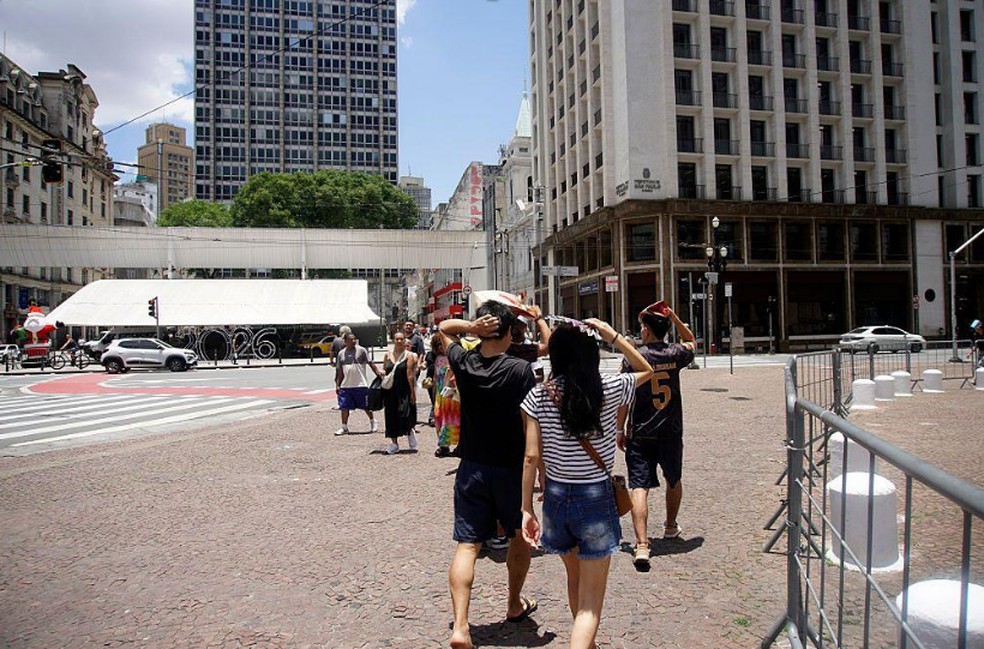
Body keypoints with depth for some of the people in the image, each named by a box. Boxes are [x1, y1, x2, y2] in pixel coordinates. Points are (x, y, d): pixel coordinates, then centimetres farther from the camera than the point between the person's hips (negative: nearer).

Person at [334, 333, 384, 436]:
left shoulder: (361, 350, -2)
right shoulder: (341, 353, 8)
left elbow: (370, 363, 0)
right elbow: (339, 371, 13)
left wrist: (378, 372, -13)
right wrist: (337, 385, 10)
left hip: (361, 385, -3)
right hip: (346, 385, 3)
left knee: (366, 406, 7)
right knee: (344, 407, 2)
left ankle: (373, 422, 29)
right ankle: (344, 427, 14)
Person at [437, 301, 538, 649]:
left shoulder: (463, 362, -5)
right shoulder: (520, 369, -17)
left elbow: (444, 327, 14)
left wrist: (471, 326, -6)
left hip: (471, 468, 2)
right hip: (512, 468, -2)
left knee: (467, 545, 3)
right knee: (520, 537, 20)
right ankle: (515, 605, 37)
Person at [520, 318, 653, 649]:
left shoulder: (539, 396, -7)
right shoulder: (610, 389, -10)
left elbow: (531, 457, -7)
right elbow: (646, 370, 10)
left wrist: (527, 509, 1)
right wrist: (611, 334, 3)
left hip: (556, 497, 3)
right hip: (596, 498, -3)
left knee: (575, 579, 28)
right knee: (590, 602, 5)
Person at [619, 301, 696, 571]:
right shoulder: (675, 354, -1)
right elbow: (692, 342, 24)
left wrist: (620, 430, 4)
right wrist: (674, 318, 12)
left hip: (641, 434, -3)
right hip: (671, 432, 3)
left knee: (639, 487, -5)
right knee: (674, 480, 25)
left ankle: (642, 545, -18)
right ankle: (671, 526, 45)